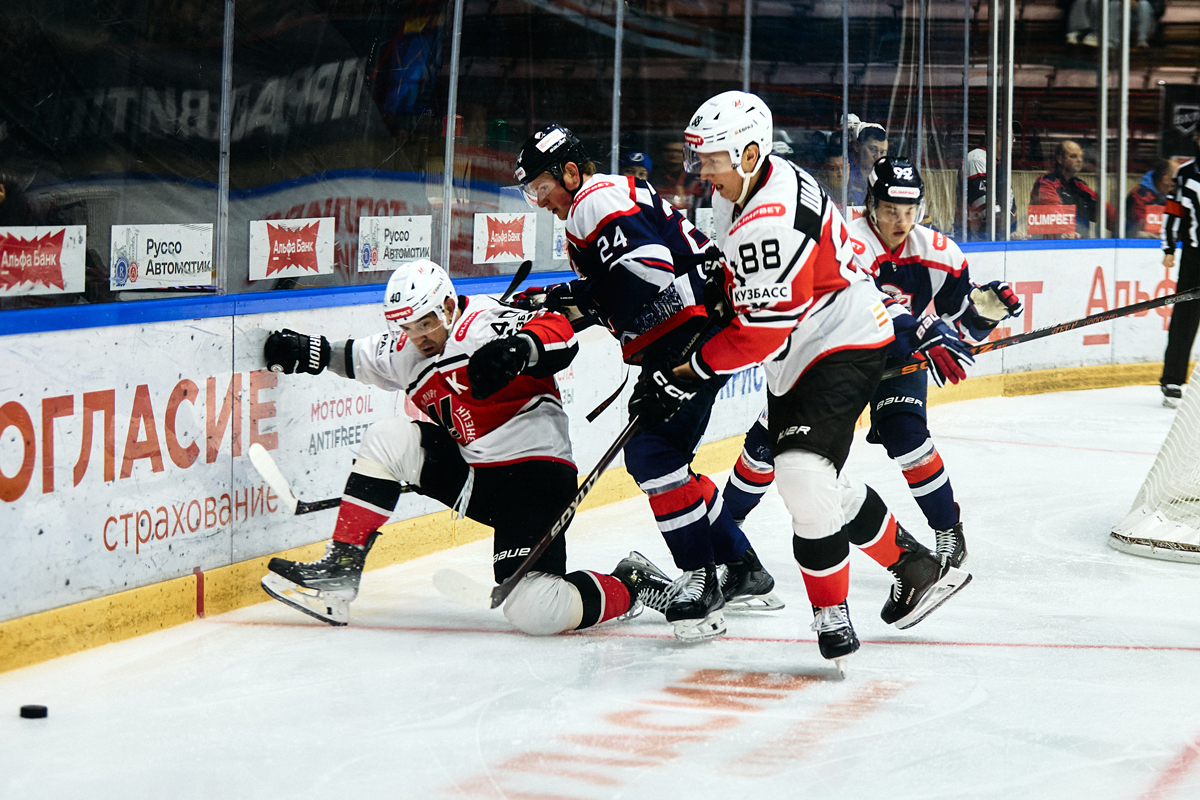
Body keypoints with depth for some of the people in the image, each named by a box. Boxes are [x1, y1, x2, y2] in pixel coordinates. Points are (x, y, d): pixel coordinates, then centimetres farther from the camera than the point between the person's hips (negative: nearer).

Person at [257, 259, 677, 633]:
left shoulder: (481, 323, -14)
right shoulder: (405, 353, 10)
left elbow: (560, 336, -29)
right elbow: (360, 357, 31)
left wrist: (518, 349, -48)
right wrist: (309, 351, 19)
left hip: (534, 471, -8)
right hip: (471, 472, 8)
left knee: (536, 612, -22)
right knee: (388, 440, -6)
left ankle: (632, 585, 4)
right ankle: (338, 572, -4)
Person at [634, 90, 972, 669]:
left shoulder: (776, 217, -29)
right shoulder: (734, 193, 3)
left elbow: (764, 328, -28)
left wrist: (686, 375, -24)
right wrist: (716, 296, 6)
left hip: (843, 345, -11)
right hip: (796, 358, 11)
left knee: (804, 475, -24)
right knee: (819, 484, 16)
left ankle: (831, 614, -10)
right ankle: (918, 568, 33)